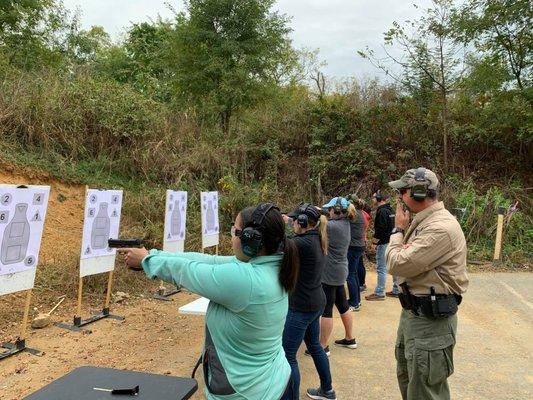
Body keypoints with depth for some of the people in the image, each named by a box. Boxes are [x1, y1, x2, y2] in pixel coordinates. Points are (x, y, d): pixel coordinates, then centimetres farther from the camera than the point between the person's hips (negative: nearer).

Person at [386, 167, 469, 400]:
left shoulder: (441, 227, -25)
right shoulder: (422, 221, 8)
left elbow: (397, 265, -25)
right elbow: (403, 258, 15)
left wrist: (398, 229, -11)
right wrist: (402, 230, 4)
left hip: (430, 320, -10)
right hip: (413, 312, 10)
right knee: (407, 378, 26)